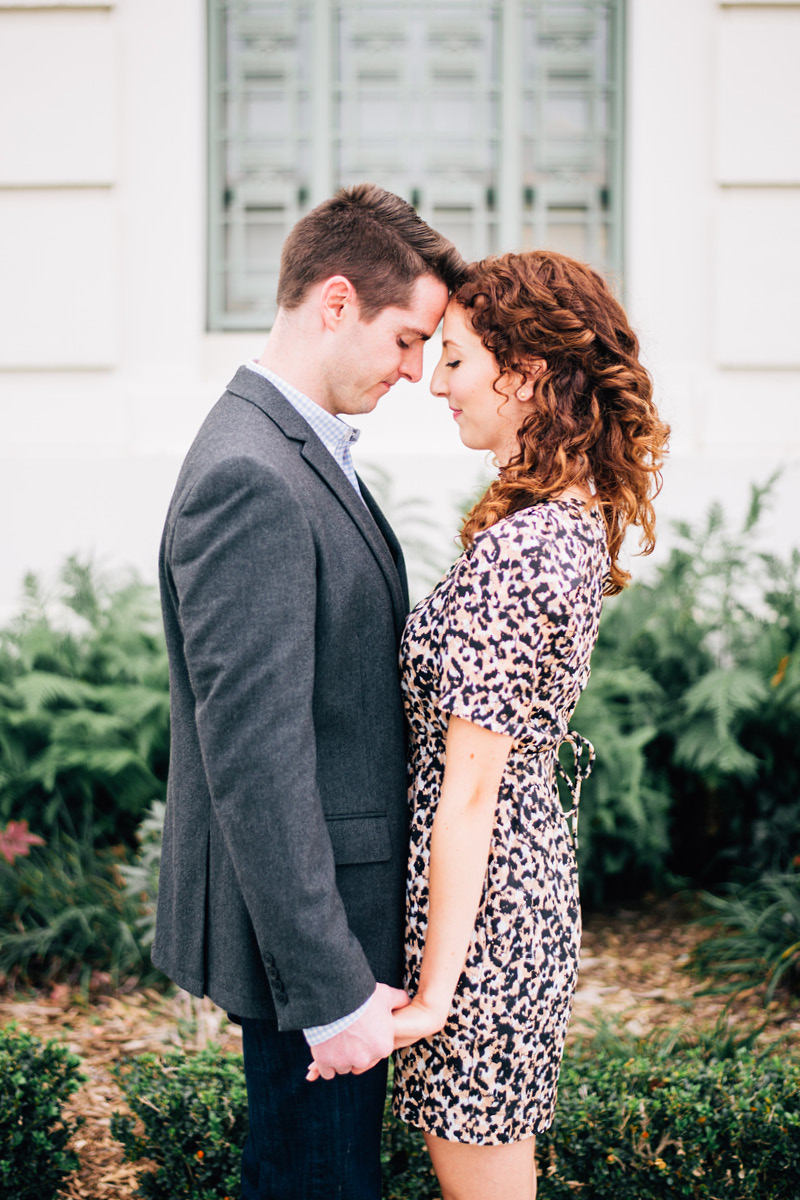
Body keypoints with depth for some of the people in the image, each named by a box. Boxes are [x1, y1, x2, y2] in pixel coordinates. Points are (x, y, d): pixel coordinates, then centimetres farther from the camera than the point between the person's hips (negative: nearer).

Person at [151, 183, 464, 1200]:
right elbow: (253, 759, -27)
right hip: (301, 925, -10)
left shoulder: (299, 453, 10)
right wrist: (332, 988, -24)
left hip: (347, 904, 10)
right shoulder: (250, 480, -24)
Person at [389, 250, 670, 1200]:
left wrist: (432, 989, -16)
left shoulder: (511, 553, -25)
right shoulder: (581, 520, 3)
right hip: (539, 873, 9)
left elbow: (469, 794, -22)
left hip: (482, 903, -9)